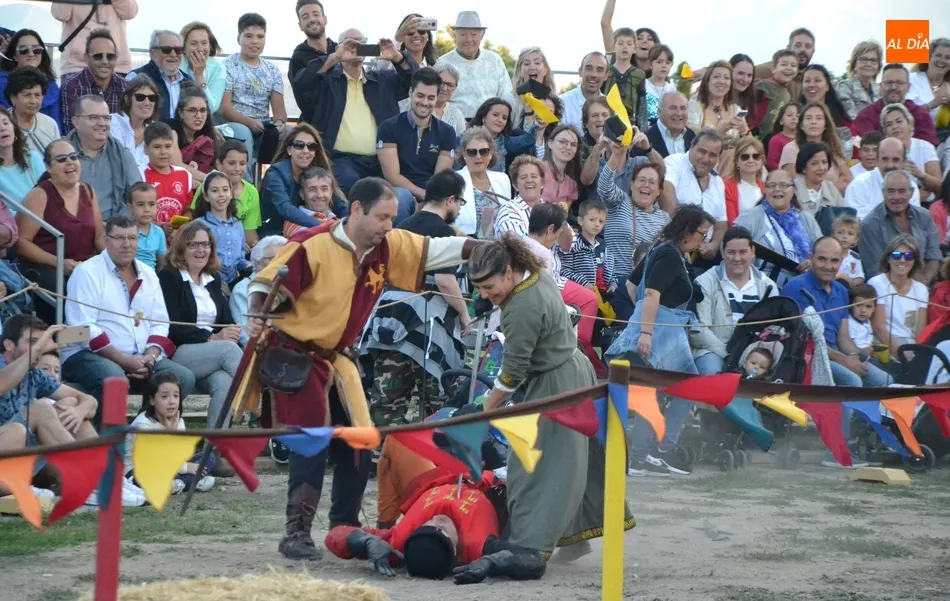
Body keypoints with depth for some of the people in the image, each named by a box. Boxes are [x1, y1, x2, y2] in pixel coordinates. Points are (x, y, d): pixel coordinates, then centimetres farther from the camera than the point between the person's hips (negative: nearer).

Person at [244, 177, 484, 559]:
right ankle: (297, 534, -8)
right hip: (296, 355, -8)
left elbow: (436, 250, 2)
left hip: (336, 358, 8)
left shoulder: (389, 247, -1)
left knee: (357, 443, 8)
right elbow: (266, 283, -18)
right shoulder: (312, 245, -20)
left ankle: (346, 528, 24)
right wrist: (255, 319, -35)